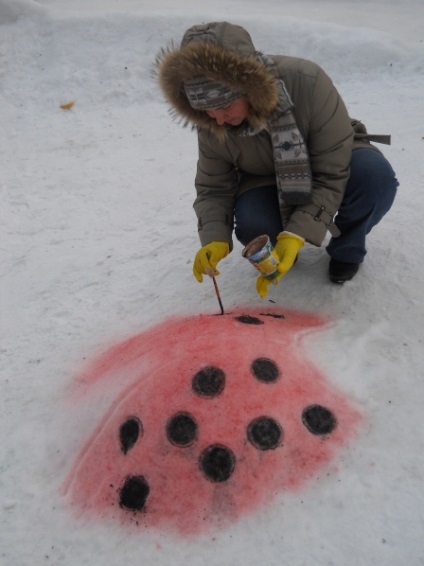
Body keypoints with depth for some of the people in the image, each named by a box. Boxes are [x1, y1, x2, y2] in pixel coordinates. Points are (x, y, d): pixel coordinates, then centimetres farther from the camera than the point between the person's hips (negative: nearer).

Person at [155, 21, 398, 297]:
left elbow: (332, 174, -29)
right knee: (251, 225, -32)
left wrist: (296, 235, -40)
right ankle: (279, 245, 6)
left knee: (375, 174, -34)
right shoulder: (211, 124, -21)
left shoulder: (307, 82, -33)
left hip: (334, 160, -1)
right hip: (269, 182, 2)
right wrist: (215, 239, -30)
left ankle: (346, 249, -4)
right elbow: (213, 188, -10)